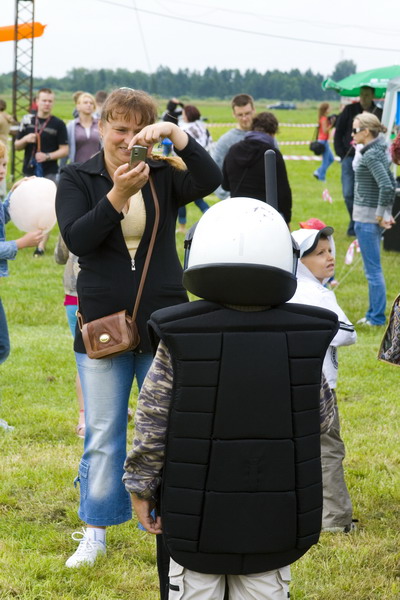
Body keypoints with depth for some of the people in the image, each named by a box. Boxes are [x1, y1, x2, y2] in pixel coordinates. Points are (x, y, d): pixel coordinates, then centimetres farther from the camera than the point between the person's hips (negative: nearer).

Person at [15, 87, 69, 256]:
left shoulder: (58, 124, -1)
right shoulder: (27, 120, 7)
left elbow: (64, 150, -2)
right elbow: (17, 146, 11)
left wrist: (48, 156, -18)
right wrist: (25, 139, -11)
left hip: (49, 172, -3)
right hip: (29, 171, 3)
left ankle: (41, 246, -7)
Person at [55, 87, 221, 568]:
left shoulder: (163, 176, 1)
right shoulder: (77, 179, 0)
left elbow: (209, 181, -18)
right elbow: (76, 239, -15)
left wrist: (174, 133, -31)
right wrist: (118, 195, -28)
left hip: (163, 325, 1)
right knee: (102, 436, 6)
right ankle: (95, 533, 18)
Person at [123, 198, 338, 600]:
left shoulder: (177, 341, -14)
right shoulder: (307, 340, -7)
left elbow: (152, 423, -9)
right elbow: (323, 424, 1)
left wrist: (141, 486, 3)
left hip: (198, 520, -2)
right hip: (276, 522, 2)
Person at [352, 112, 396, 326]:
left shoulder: (371, 155, -17)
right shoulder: (380, 151, 12)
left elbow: (386, 187, -27)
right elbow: (391, 185, 19)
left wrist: (380, 215, -18)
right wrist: (387, 213, 19)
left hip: (367, 218, -10)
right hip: (374, 217, 10)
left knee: (373, 269, -3)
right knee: (373, 269, 16)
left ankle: (377, 317, 2)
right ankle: (373, 314, 23)